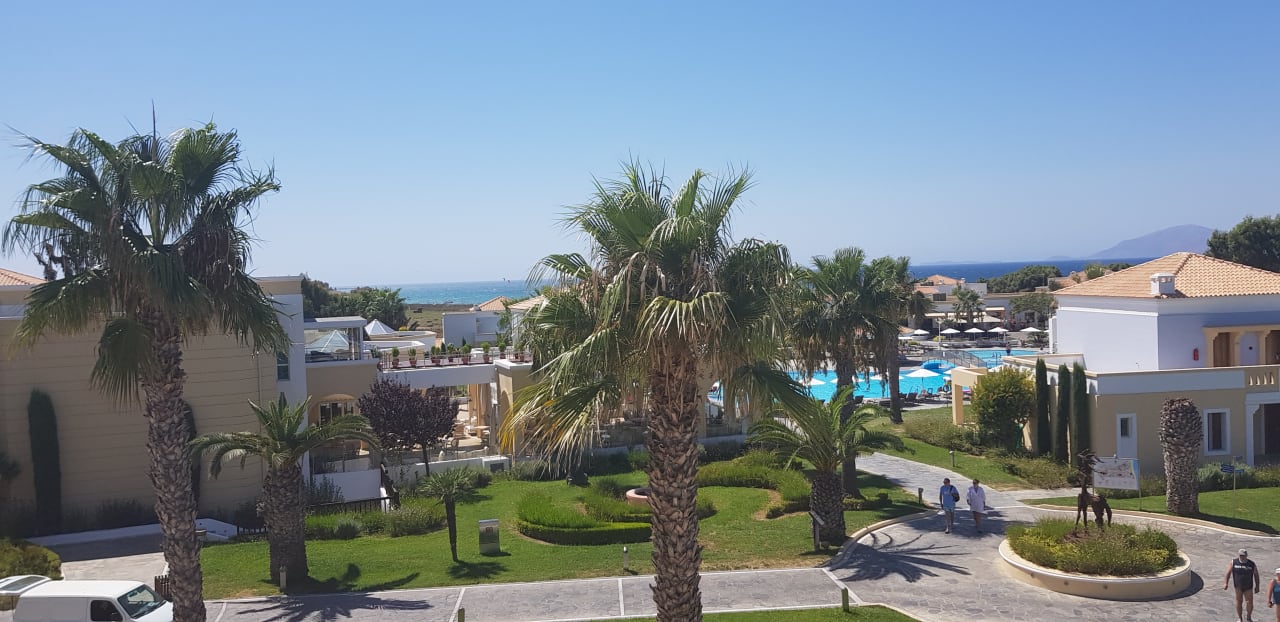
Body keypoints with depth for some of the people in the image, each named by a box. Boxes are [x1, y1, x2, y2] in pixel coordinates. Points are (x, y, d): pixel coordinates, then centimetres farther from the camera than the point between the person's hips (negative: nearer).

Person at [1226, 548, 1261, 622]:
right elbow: (1228, 572, 2)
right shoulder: (1234, 562, -4)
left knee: (1250, 602, 1)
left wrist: (1257, 586, 3)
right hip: (1238, 586, 0)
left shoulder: (1252, 564, -4)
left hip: (1248, 587, 0)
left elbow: (1256, 575, 4)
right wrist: (1226, 583, -1)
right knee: (1239, 601, 3)